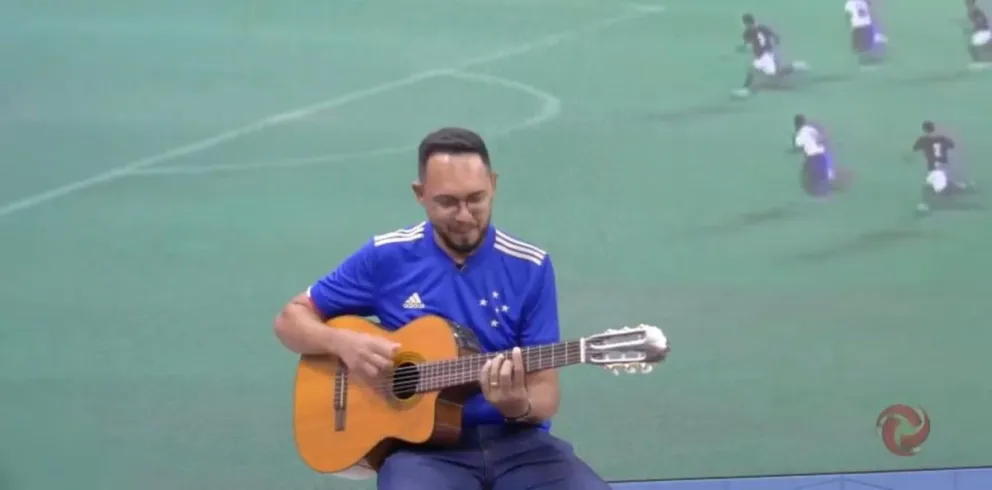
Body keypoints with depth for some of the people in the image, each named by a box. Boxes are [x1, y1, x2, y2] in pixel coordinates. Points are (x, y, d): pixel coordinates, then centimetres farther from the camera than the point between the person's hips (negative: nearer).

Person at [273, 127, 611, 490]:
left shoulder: (529, 267, 2)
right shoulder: (387, 258, 2)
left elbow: (545, 393, 2)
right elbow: (291, 319, 11)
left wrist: (519, 406, -22)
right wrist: (342, 343, -10)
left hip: (514, 440, 2)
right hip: (423, 444, -1)